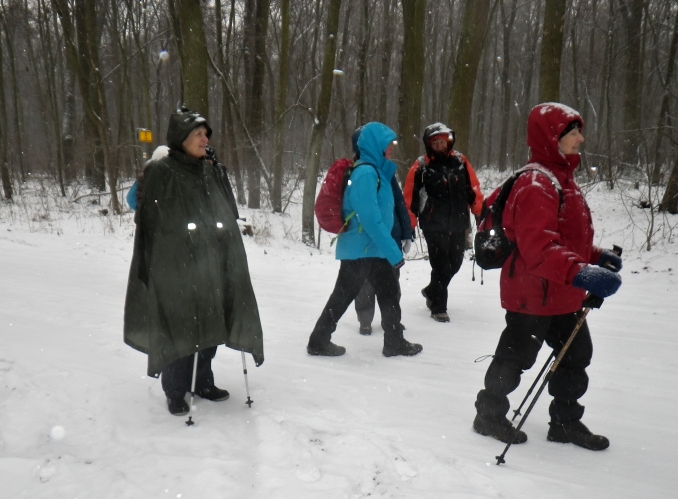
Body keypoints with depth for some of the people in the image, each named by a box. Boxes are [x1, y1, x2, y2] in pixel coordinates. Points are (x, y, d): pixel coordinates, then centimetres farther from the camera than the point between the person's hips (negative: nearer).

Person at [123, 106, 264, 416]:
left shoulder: (212, 174, 11)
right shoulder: (160, 173, -6)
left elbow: (228, 219, 16)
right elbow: (146, 219, -6)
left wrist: (230, 260, 11)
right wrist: (149, 269, -11)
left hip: (210, 266, 6)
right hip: (174, 268, -5)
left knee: (210, 324, 11)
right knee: (179, 329, -1)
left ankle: (204, 383, 29)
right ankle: (175, 393, 17)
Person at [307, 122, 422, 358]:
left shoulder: (375, 170, 10)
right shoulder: (366, 173, -20)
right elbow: (370, 219, -25)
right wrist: (393, 252, -21)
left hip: (372, 249, 9)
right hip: (360, 250, -9)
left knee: (389, 292, 14)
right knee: (343, 296, 3)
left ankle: (395, 342, 26)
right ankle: (319, 342, 18)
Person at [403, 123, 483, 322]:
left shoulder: (460, 161, 5)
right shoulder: (421, 166, -5)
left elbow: (473, 189, 8)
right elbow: (410, 197, -5)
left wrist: (481, 213, 5)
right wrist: (410, 225, -7)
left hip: (458, 225, 4)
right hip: (434, 226, -4)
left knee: (454, 263, 14)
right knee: (441, 266, -3)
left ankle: (432, 291, 39)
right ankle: (438, 307, 13)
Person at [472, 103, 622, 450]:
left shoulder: (561, 177, 13)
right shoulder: (536, 184, -23)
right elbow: (538, 248, -34)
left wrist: (596, 256, 10)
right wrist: (581, 273, -44)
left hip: (563, 295, 10)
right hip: (532, 296, -10)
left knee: (576, 355, 17)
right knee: (515, 357, 6)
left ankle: (565, 422, 33)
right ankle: (489, 415, 26)